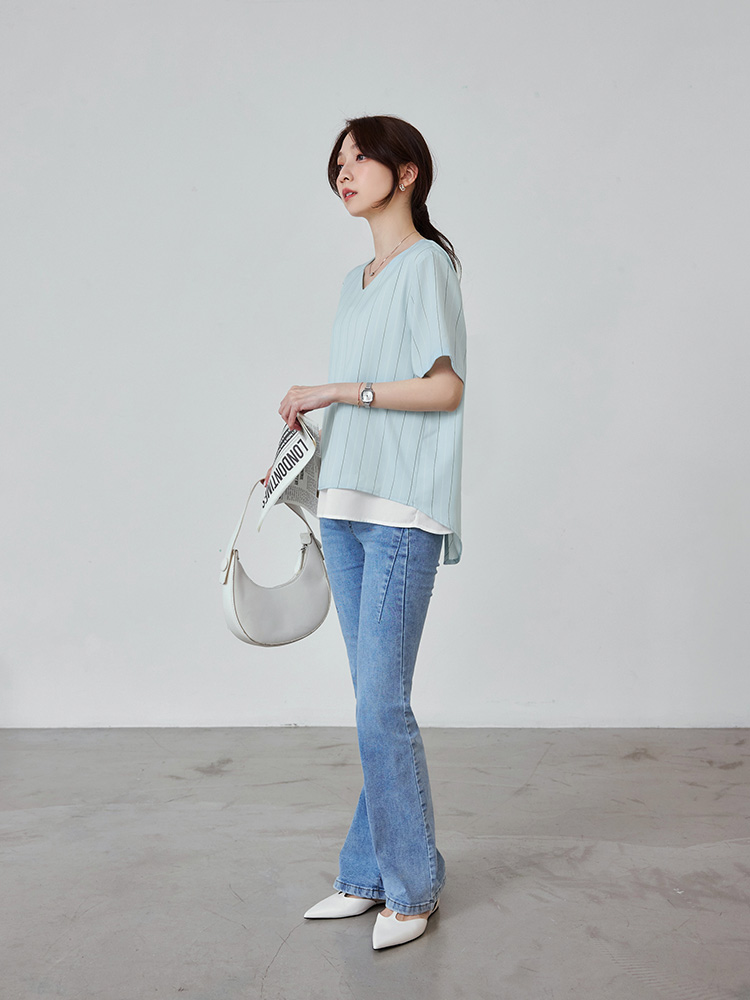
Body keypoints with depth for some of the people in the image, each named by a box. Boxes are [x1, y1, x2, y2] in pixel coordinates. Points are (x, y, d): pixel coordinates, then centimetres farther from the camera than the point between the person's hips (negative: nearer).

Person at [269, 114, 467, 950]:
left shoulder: (426, 265, -3)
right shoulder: (355, 283, 20)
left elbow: (445, 388, -11)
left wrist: (342, 390, -12)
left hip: (402, 512, -8)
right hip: (345, 506, 8)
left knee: (381, 702, -8)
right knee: (375, 701, 10)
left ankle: (410, 886, 6)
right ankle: (370, 874, 17)